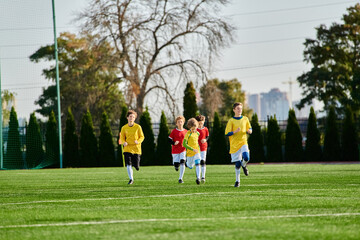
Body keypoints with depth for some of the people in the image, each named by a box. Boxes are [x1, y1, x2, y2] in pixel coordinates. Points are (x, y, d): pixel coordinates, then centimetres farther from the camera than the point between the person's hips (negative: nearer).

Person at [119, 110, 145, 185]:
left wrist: (138, 141, -18)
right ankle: (131, 179, -1)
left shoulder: (138, 127, -2)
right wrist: (124, 142, -14)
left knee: (136, 167, -2)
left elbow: (142, 137, 2)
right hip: (127, 148, 1)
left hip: (136, 148, -1)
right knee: (128, 164, -14)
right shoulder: (124, 128, 3)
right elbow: (122, 138, 8)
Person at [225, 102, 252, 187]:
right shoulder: (231, 121, -2)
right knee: (237, 164, -1)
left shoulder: (245, 119, 8)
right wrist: (235, 131, -22)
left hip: (243, 142, 1)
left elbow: (250, 130, 18)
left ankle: (244, 165, 12)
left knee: (246, 158, -25)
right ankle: (237, 181, 16)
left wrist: (249, 131, -6)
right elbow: (227, 133, -5)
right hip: (234, 144, -1)